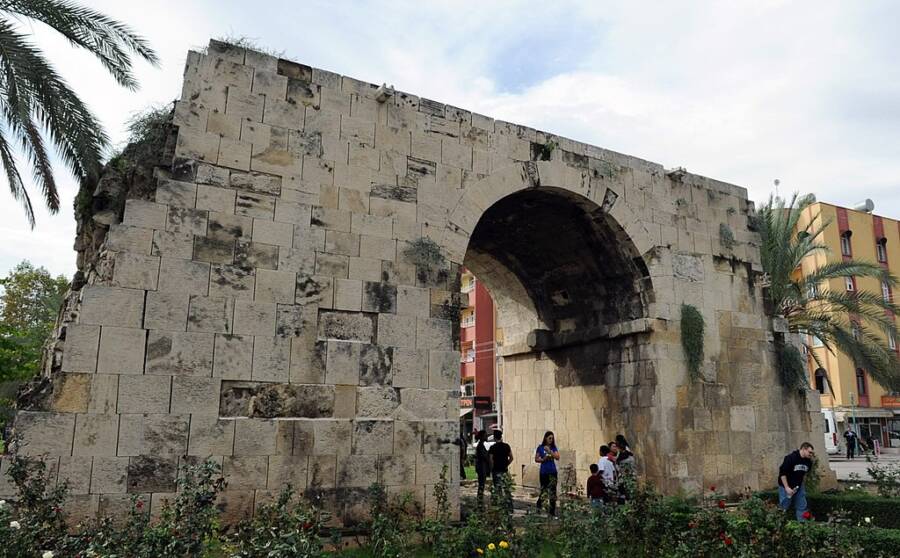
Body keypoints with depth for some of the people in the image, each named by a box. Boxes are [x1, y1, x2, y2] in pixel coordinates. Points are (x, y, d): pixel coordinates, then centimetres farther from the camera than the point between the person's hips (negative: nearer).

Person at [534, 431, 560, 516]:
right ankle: (538, 506, 20)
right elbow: (536, 459, 4)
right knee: (544, 490, -3)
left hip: (552, 471, 2)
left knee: (552, 490, -1)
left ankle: (552, 510, 6)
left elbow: (557, 458, -6)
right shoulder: (540, 448, 1)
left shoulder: (553, 448, 7)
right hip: (544, 472, -2)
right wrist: (543, 459, -13)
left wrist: (549, 451, -16)